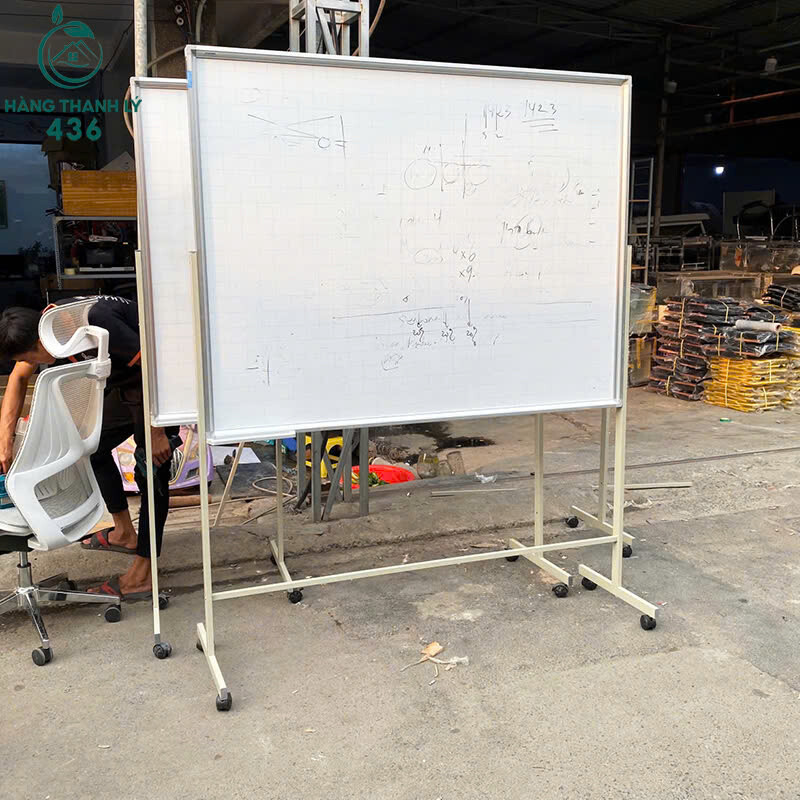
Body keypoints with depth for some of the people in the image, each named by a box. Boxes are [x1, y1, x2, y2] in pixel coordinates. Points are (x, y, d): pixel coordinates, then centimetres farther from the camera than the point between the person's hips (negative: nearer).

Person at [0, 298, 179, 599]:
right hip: (125, 385, 9)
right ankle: (125, 533, 28)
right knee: (93, 446, 14)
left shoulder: (96, 322, -33)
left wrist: (157, 432, -21)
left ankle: (142, 575, -2)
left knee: (151, 472, -7)